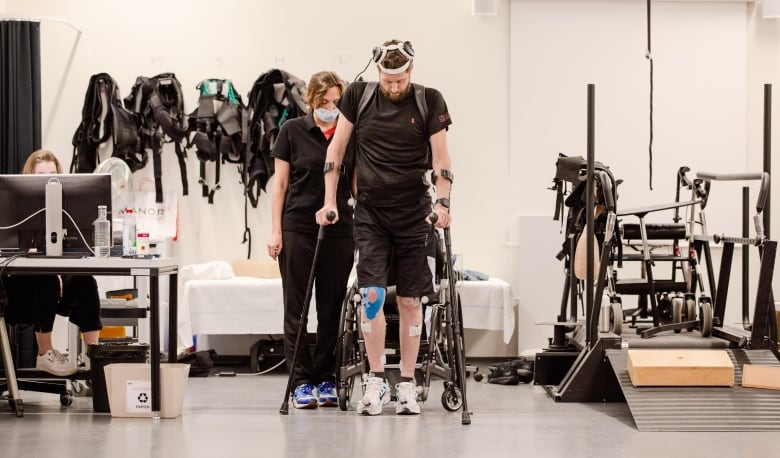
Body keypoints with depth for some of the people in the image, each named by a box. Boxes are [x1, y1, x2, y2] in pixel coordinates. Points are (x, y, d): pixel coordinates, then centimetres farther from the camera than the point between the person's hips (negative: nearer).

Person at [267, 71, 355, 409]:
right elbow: (280, 182, 2)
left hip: (339, 230, 2)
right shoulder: (293, 131, 1)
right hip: (298, 228, -2)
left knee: (331, 308, 5)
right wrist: (275, 230, -4)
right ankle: (302, 382, 3)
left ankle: (326, 380, 12)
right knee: (296, 308, -1)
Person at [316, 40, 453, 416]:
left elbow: (440, 156, -2)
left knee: (410, 300, 2)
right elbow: (337, 148, 6)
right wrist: (330, 201, 2)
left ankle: (407, 384, 10)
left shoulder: (429, 101, -2)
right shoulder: (358, 96, 1)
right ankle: (375, 381, -3)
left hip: (413, 215, 0)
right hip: (370, 212, 0)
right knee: (372, 294, -11)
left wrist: (442, 202, -14)